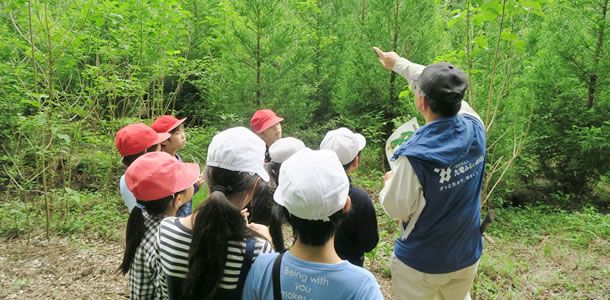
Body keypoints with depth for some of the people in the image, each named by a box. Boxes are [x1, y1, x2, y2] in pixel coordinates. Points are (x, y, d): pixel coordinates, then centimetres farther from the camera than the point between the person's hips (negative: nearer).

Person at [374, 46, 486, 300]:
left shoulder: (415, 156, -31)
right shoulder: (475, 129, -15)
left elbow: (397, 210, -17)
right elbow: (443, 89, 1)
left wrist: (390, 182, 3)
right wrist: (398, 63, 13)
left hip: (421, 263, -5)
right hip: (468, 257, 5)